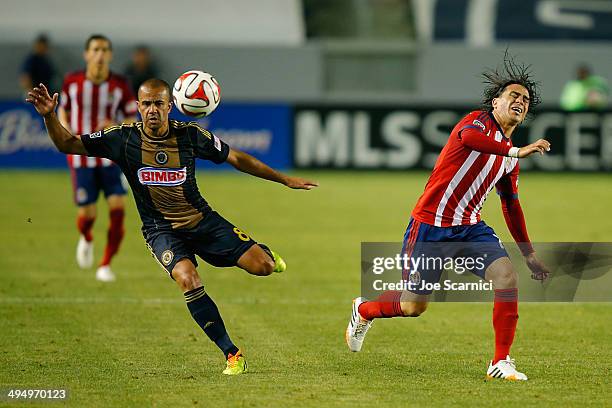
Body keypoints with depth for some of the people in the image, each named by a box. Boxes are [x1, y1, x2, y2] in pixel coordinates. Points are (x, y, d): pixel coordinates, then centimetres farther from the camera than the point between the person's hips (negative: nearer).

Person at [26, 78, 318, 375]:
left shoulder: (190, 135, -8)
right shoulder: (123, 139, -11)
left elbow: (234, 158, 5)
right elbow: (68, 144, -8)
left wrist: (285, 179, 9)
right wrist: (49, 116, -27)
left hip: (202, 219, 2)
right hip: (161, 230, -1)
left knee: (262, 267, -12)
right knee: (188, 280, -31)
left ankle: (265, 254, 30)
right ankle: (232, 354, -19)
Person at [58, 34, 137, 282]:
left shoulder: (120, 85, -6)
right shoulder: (72, 82, -4)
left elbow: (132, 122, 0)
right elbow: (63, 109, 13)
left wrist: (117, 127, -22)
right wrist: (65, 129, -8)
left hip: (112, 157, 0)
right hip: (82, 158, 0)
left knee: (118, 210, -13)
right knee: (87, 214, -4)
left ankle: (106, 265, 5)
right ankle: (86, 239, 36)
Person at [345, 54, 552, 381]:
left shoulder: (509, 157, 14)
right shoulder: (478, 122, -8)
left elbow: (511, 205, 25)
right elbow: (468, 137, -34)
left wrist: (528, 253, 26)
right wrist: (516, 152, -42)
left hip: (471, 229, 6)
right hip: (430, 226, -6)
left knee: (507, 278, -18)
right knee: (413, 306, 3)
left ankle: (501, 362, -9)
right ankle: (363, 310, 36)